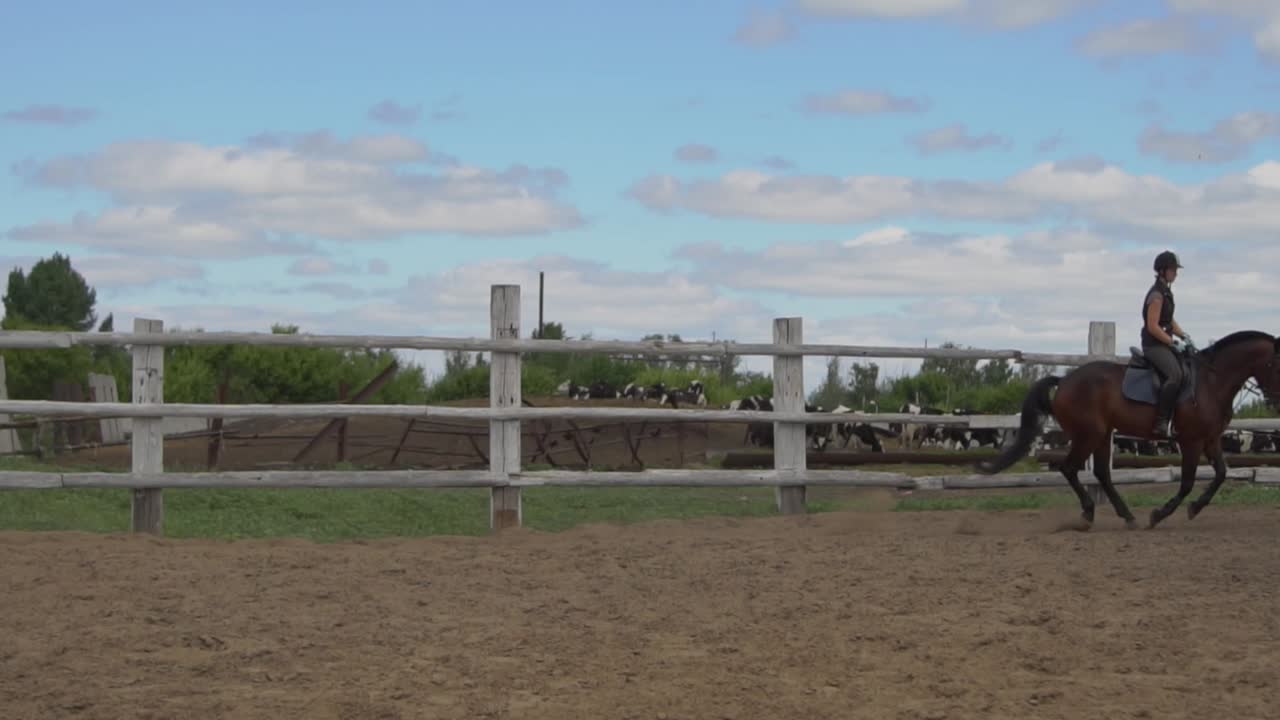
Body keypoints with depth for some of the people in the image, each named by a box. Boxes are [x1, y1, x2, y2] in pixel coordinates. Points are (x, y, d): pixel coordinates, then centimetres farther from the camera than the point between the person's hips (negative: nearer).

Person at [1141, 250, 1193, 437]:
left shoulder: (1166, 291, 15)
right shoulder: (1156, 294, -15)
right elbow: (1153, 326, -20)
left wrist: (1183, 335, 8)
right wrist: (1173, 342, -19)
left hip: (1165, 343, 11)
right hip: (1154, 345, -11)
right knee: (1175, 375, -28)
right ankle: (1161, 421, -28)